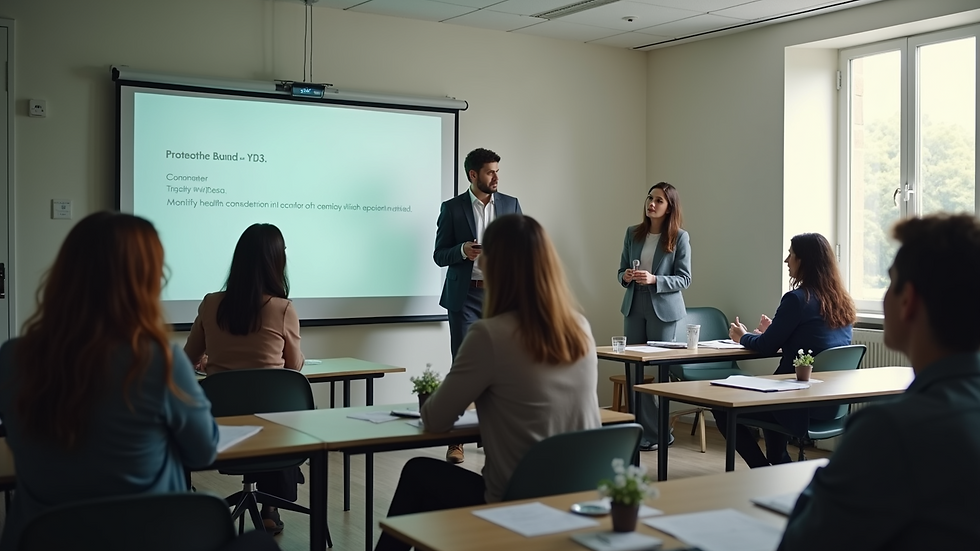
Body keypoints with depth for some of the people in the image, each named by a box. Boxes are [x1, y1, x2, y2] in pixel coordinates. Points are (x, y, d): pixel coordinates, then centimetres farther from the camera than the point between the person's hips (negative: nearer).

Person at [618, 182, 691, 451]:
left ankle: (657, 431, 13)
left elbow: (684, 279, -7)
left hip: (663, 310, -4)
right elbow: (621, 271, 12)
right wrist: (626, 277, -11)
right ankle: (644, 430, 12)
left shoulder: (680, 237, -6)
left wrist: (654, 280, -20)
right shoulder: (633, 233, 6)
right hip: (634, 308, 4)